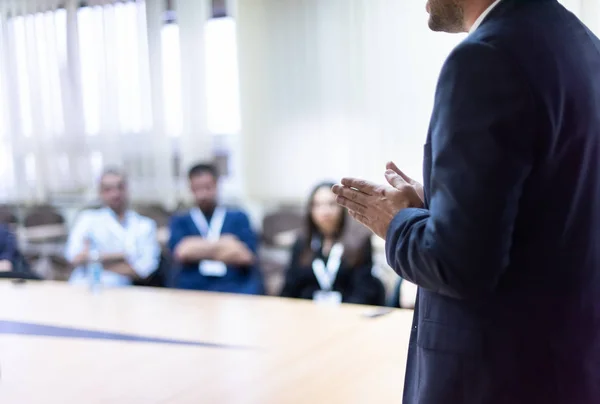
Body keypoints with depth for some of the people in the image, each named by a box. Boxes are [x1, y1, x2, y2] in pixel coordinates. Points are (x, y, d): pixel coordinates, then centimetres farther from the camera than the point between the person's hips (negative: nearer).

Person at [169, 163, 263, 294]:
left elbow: (245, 255, 0)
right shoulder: (180, 221, 17)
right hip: (194, 288, 0)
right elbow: (182, 252, -4)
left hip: (235, 287, 0)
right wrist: (226, 243, 1)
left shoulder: (238, 217, 17)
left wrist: (197, 249, 2)